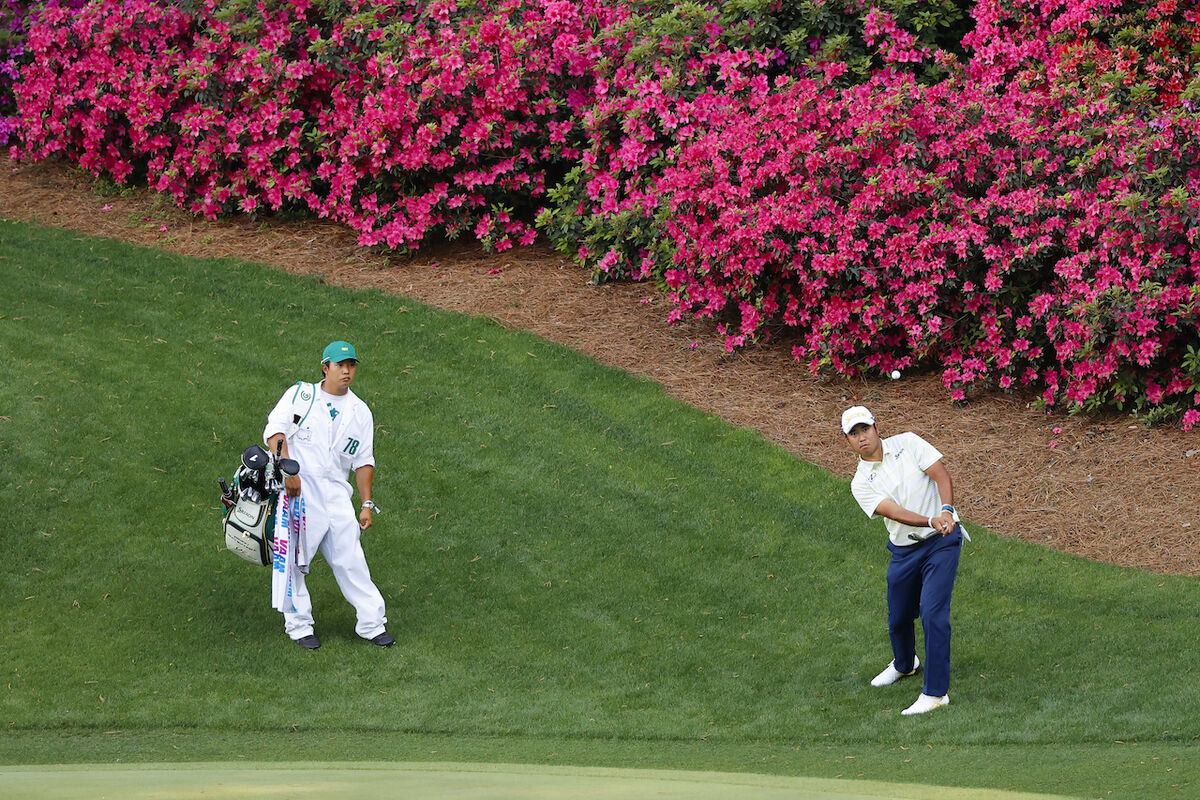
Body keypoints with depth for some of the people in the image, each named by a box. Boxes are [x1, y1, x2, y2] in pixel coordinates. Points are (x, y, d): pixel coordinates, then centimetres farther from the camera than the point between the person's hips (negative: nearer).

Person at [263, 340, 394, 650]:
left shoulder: (360, 412, 16)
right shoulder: (301, 394, 4)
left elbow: (364, 461, 18)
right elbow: (274, 430, -8)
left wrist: (367, 504, 10)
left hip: (336, 491, 3)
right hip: (296, 486, -3)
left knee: (350, 559, -2)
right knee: (291, 557, -5)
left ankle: (372, 623, 2)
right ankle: (299, 625, 5)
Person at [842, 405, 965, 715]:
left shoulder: (908, 443, -2)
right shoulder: (861, 483, -3)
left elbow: (940, 474, -10)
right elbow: (895, 512, -18)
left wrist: (946, 510, -29)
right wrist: (931, 521, -35)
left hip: (942, 541, -3)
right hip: (904, 550, 3)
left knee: (932, 611, -16)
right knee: (899, 617, 14)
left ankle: (936, 692, -12)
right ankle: (904, 664, 48)